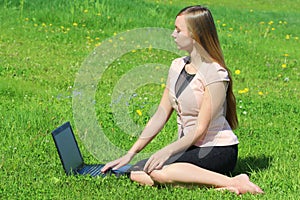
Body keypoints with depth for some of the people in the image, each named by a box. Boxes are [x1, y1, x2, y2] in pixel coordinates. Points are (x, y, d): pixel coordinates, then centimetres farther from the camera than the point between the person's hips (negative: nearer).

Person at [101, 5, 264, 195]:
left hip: (218, 151, -8)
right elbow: (160, 115, 9)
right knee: (137, 173, -14)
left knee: (158, 170, -31)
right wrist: (130, 154, 4)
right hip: (189, 147, 8)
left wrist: (168, 151, -27)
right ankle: (212, 179, -14)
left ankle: (233, 182, -23)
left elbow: (200, 130, -17)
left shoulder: (215, 74, -14)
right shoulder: (177, 66, 9)